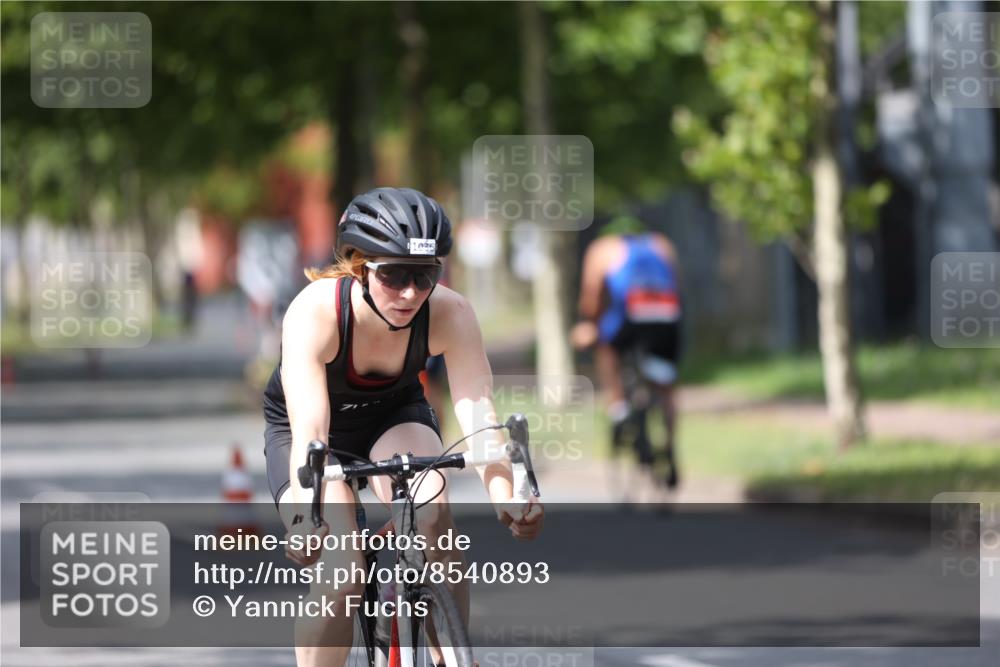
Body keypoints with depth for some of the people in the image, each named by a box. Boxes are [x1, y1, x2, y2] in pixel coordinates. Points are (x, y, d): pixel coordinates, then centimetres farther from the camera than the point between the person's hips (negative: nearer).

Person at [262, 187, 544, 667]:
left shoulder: (450, 314, -28)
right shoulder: (315, 312, -35)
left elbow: (478, 412, -35)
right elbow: (308, 430, -44)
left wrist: (505, 500, -53)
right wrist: (306, 519, -61)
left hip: (394, 416, 2)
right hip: (308, 432, -2)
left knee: (433, 517, -31)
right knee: (340, 578, -23)